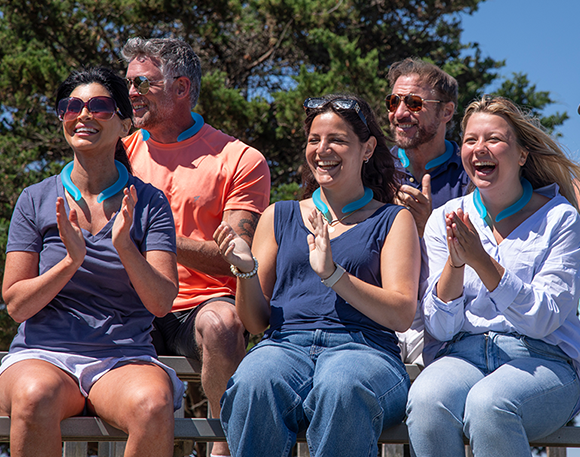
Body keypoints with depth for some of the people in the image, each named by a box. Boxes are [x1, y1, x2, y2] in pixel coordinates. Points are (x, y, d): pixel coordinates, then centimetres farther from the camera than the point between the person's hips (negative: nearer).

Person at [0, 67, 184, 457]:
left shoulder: (149, 202, 8)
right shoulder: (36, 200, 10)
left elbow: (161, 303, -1)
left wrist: (124, 248, -19)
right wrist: (71, 260, -13)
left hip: (124, 358, 0)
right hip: (43, 354, 0)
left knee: (153, 403, -35)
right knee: (36, 396, -37)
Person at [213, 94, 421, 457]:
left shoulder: (393, 220, 16)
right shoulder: (279, 217, 23)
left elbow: (402, 315, 1)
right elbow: (257, 321, 20)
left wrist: (332, 274, -11)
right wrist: (246, 270, -1)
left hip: (364, 348, -2)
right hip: (287, 344, 2)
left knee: (343, 388, -40)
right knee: (254, 383, -36)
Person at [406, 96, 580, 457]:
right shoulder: (445, 220, 9)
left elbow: (543, 320, -8)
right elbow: (441, 328, 3)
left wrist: (481, 260, -19)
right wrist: (455, 262, -15)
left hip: (543, 361, -2)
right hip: (466, 355, 2)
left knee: (488, 403, -36)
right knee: (426, 399, -33)